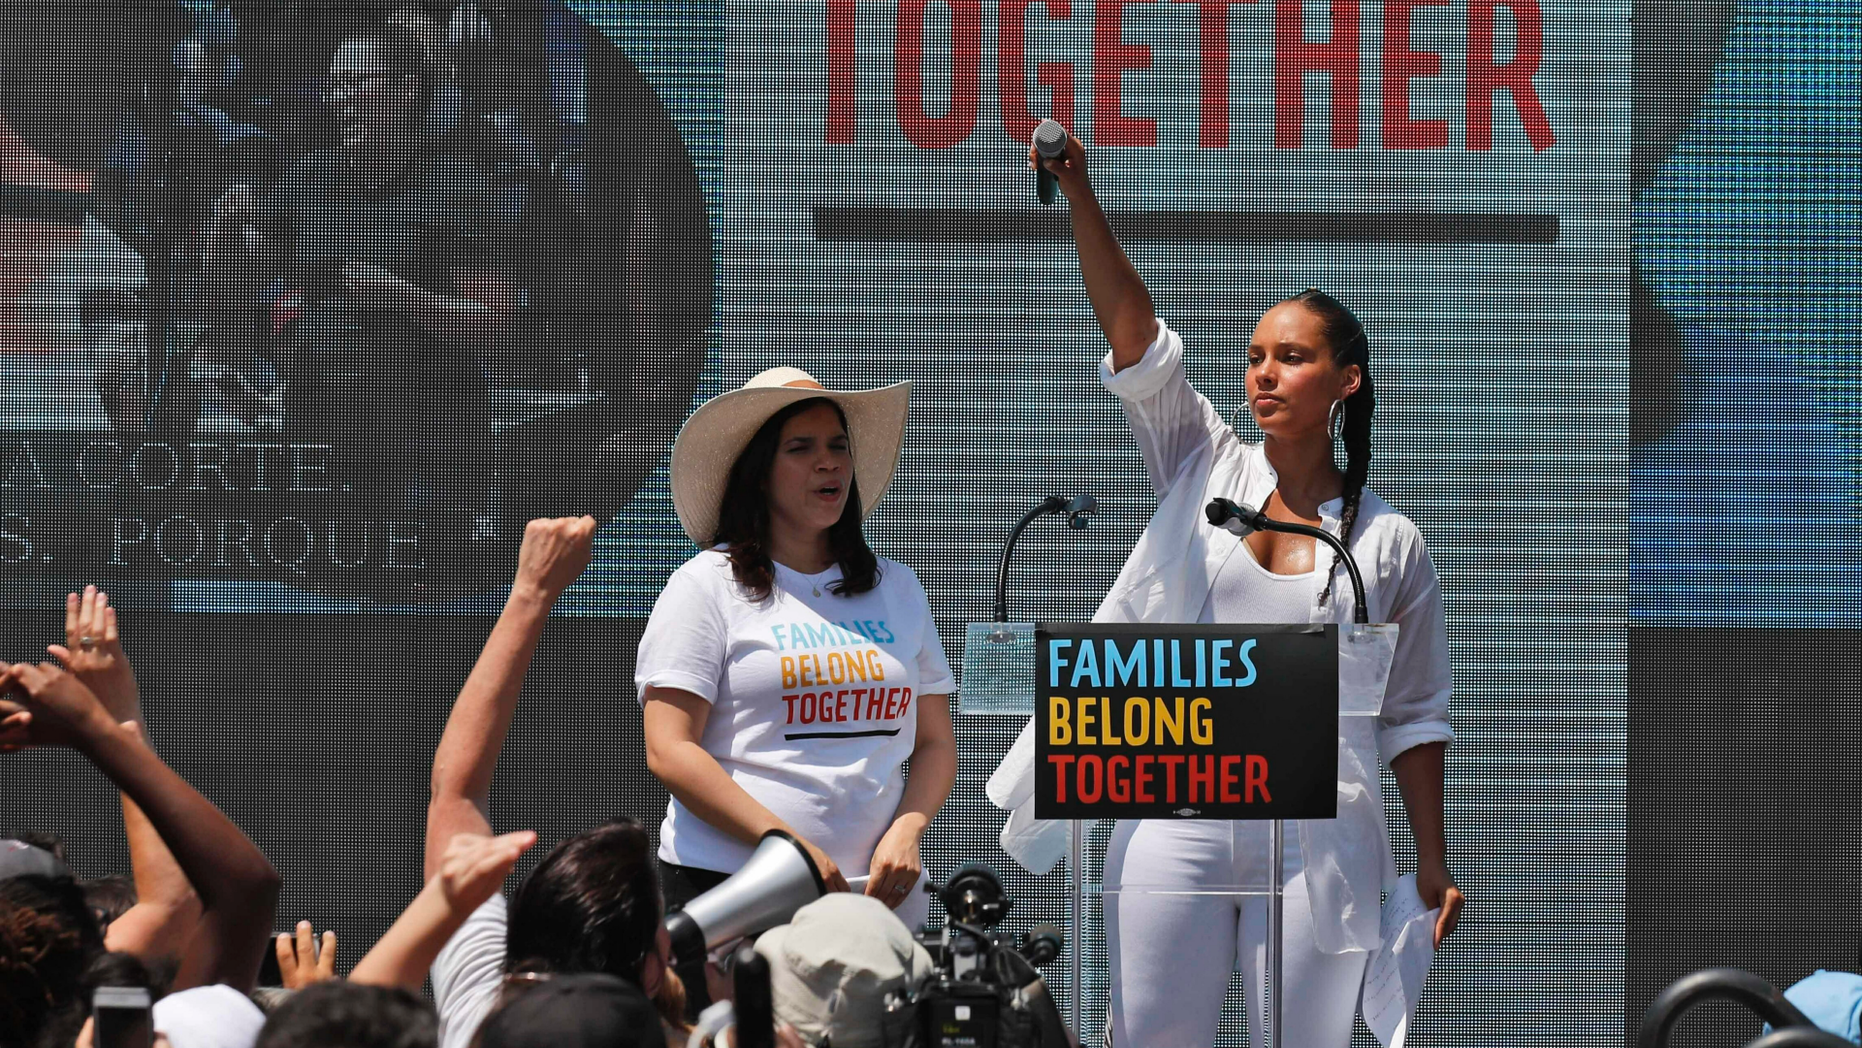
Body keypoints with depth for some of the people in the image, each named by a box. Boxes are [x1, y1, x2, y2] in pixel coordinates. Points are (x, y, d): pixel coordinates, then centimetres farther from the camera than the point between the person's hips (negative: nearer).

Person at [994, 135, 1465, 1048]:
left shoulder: (1389, 542, 6)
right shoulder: (1205, 468, 9)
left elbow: (1413, 716, 9)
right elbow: (1131, 328, -2)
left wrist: (1434, 865, 4)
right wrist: (1080, 197, -13)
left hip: (1312, 839, -1)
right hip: (1174, 821, 1)